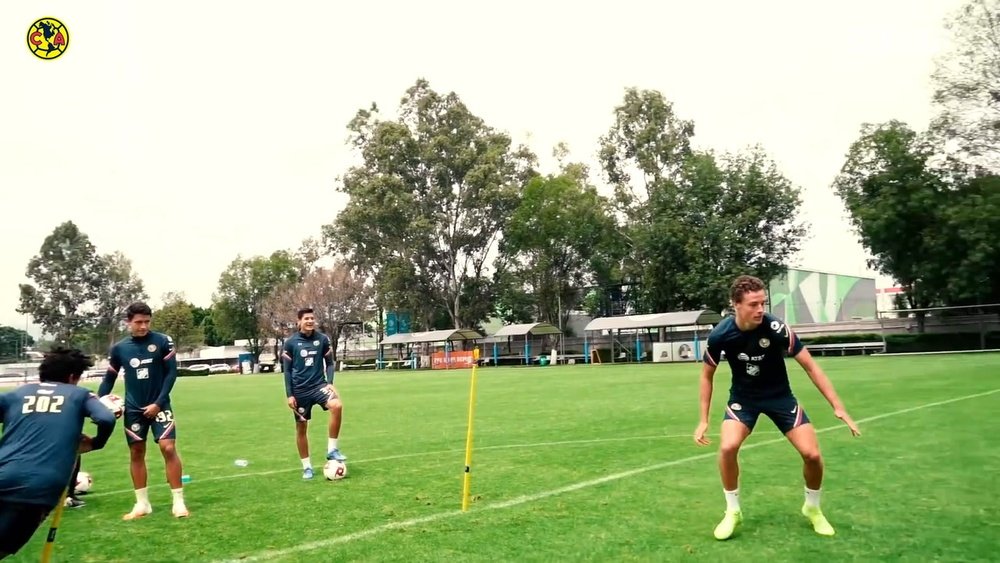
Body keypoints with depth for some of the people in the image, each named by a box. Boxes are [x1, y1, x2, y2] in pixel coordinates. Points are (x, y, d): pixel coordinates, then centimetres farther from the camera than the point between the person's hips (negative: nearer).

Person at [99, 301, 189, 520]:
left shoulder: (163, 342, -8)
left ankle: (178, 501, -1)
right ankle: (142, 503, 20)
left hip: (159, 405, -3)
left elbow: (171, 373, -8)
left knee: (169, 448, -10)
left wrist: (158, 402, -13)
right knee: (136, 453, 8)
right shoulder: (119, 348, 1)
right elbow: (109, 379, 8)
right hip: (134, 409, 3)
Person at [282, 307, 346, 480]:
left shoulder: (322, 339, 0)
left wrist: (330, 383, -6)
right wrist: (289, 395, -4)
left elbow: (329, 363, 9)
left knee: (337, 406, -28)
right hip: (300, 390, 0)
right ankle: (307, 466, 22)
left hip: (319, 385, 0)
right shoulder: (290, 342, -3)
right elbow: (287, 370, 1)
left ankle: (332, 449, -14)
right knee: (301, 428, 7)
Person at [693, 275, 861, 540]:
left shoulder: (776, 328, -27)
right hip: (743, 396, 0)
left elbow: (810, 367, -16)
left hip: (779, 396, 0)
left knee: (811, 454, -10)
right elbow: (707, 376, -6)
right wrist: (704, 420, -6)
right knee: (727, 447, -24)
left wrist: (838, 407, -19)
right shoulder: (720, 335, -23)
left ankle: (812, 508, 20)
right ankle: (733, 512, 0)